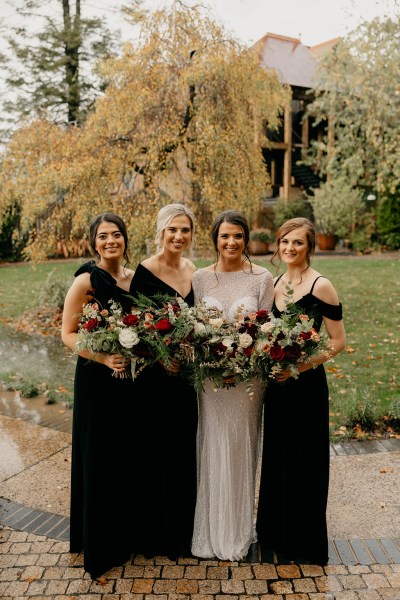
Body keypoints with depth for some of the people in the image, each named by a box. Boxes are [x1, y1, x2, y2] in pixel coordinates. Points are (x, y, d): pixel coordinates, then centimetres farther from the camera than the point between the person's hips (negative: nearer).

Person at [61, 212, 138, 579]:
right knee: (99, 459, 5)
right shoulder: (86, 281, -11)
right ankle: (99, 544, 26)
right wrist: (104, 357, -22)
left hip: (131, 378, 5)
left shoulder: (135, 279, 6)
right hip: (96, 380, -5)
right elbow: (68, 333, -11)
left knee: (129, 456, 15)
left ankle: (126, 533, 36)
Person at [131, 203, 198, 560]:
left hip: (185, 373, 6)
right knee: (155, 453, 5)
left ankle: (182, 531, 34)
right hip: (153, 374, -6)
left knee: (184, 452, 15)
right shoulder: (145, 271, -11)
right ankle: (156, 536, 24)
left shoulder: (194, 272, 7)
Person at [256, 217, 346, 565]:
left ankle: (305, 543, 28)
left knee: (304, 461, 7)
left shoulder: (320, 285, -12)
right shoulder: (275, 283, 8)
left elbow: (338, 341, -11)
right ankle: (276, 533, 36)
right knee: (276, 457, 17)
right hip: (276, 383, 7)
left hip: (306, 384, -6)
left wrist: (301, 365, -20)